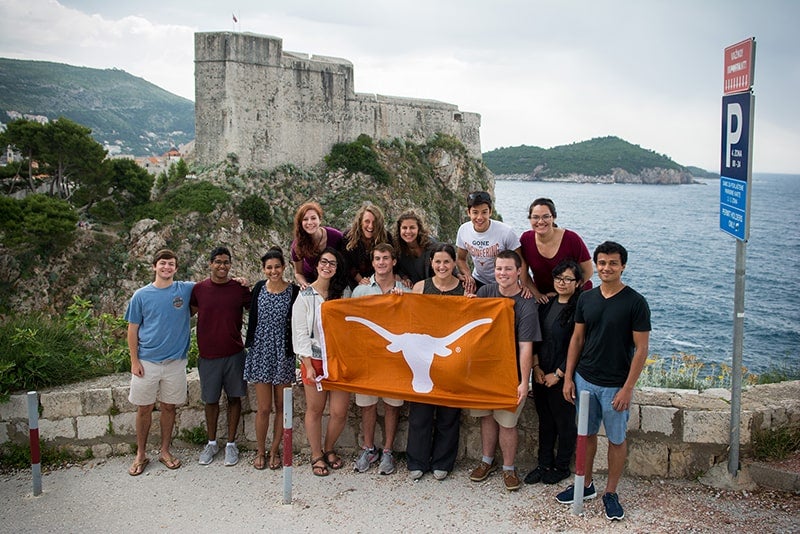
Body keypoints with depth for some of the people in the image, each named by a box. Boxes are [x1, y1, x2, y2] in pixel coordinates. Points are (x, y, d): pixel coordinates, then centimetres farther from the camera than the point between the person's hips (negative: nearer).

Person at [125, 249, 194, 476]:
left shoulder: (186, 290, 0)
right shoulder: (141, 295, -1)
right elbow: (132, 329, 2)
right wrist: (134, 361, -4)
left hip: (175, 361, 1)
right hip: (147, 361, -1)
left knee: (169, 407, 10)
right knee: (144, 408, 7)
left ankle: (165, 451, 25)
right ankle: (141, 455, 21)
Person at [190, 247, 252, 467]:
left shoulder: (240, 289, -2)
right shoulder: (199, 289, -1)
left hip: (234, 354, 0)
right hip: (208, 355, 1)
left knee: (234, 398, 7)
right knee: (210, 399, 11)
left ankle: (231, 444, 21)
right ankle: (211, 443, 27)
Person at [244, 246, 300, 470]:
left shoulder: (294, 291, -4)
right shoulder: (259, 288, 4)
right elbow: (252, 319, 11)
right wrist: (249, 345, 10)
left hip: (283, 353, -1)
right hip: (261, 352, 1)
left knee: (281, 406, 7)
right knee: (264, 407, 2)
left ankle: (274, 451, 21)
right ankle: (260, 451, 17)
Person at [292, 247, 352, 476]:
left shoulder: (344, 293, 5)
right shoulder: (305, 296, -2)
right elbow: (300, 332, -4)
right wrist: (308, 366, -9)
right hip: (314, 360, -2)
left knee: (340, 412, 1)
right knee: (315, 410, 7)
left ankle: (329, 450, 26)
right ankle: (316, 455, 24)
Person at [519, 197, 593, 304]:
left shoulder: (571, 239, -17)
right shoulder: (526, 239, -9)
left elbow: (588, 271, -10)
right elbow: (522, 272, 3)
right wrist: (537, 294, -7)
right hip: (544, 298, 3)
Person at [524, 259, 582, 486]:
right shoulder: (546, 305, 7)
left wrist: (557, 374, -14)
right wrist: (536, 367, -1)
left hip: (564, 377, -6)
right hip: (541, 374, 6)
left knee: (565, 422, 8)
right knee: (545, 420, 15)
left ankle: (562, 467, 23)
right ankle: (544, 463, 27)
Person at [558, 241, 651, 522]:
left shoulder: (635, 302, -11)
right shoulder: (586, 299, 2)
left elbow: (641, 348, -11)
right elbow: (577, 339, 8)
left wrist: (627, 388, -15)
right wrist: (568, 377, 4)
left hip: (615, 386, -4)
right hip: (584, 380, 4)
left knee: (616, 439, 9)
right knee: (587, 434, 16)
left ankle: (611, 493, 24)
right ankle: (586, 485, 32)